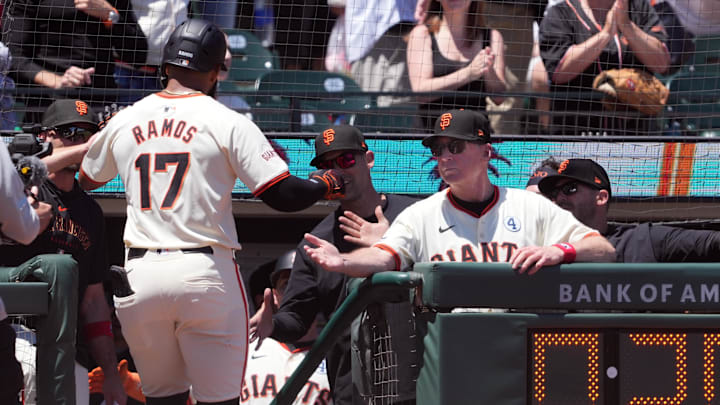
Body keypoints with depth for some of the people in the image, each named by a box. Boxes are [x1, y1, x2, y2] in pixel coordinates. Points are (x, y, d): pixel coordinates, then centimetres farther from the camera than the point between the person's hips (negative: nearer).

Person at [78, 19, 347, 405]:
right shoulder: (228, 123, -4)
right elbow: (283, 195, -7)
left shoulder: (122, 122, 8)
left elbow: (85, 182, 25)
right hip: (205, 272, -4)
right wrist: (325, 184, 12)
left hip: (138, 275, 4)